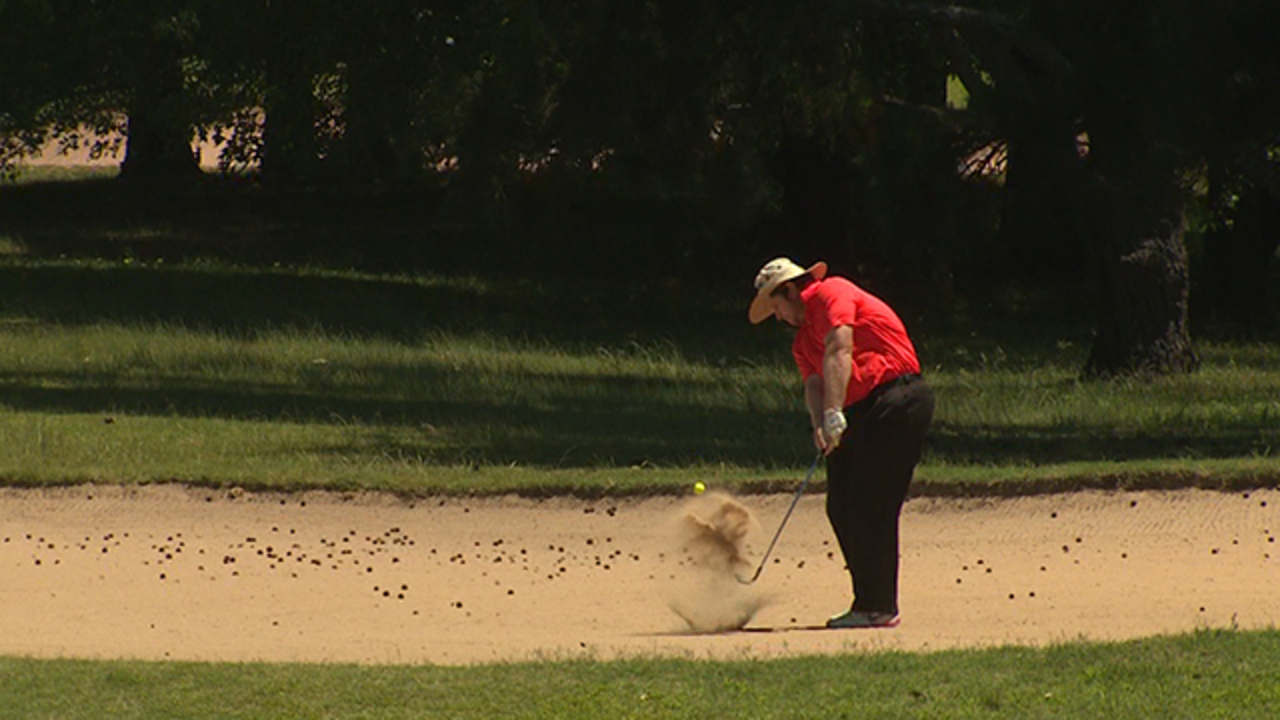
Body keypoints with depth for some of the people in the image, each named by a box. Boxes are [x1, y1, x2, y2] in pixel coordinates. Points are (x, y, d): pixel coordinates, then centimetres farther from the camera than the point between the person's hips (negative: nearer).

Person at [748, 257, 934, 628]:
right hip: (862, 413, 10)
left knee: (870, 505, -11)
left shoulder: (831, 293, -3)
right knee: (842, 507, 7)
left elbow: (839, 351, -16)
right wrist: (820, 426, -15)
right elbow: (814, 384, 7)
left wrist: (834, 414, -26)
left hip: (898, 399, -10)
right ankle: (869, 603, 14)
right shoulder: (802, 341, 23)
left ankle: (879, 607, -7)